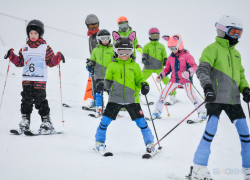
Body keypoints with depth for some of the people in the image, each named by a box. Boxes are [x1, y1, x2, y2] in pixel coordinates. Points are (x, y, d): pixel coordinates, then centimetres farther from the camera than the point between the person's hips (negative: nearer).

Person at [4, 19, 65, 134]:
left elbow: (51, 62, 2)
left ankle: (46, 122, 0)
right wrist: (12, 56, 5)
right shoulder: (24, 48, 12)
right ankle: (25, 121, 9)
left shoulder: (45, 48, 2)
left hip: (40, 80, -3)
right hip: (27, 80, 3)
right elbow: (20, 62, 17)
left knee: (40, 100, -7)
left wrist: (58, 58, -15)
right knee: (26, 100, 2)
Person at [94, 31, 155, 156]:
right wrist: (103, 85, -14)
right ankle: (99, 142, 15)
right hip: (115, 99, 0)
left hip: (132, 99, 0)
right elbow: (108, 81, 7)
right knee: (105, 120, -3)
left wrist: (144, 85, -11)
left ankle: (150, 143, 12)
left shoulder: (135, 66, 7)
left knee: (141, 122, -2)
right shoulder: (112, 66, 5)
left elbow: (139, 80, 11)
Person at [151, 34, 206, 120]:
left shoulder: (186, 55, -11)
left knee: (191, 95, -13)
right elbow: (167, 68, 18)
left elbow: (194, 66, -19)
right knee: (164, 92, -3)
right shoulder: (171, 57, 7)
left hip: (185, 80, -5)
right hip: (174, 80, 5)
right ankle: (157, 111, 9)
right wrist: (161, 75, 3)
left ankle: (201, 112, 0)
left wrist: (189, 72, -38)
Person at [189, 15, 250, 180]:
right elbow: (202, 69, -15)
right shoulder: (213, 49, -3)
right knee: (211, 131, -16)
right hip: (216, 98, -7)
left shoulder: (236, 53, 19)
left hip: (233, 99, 7)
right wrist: (207, 86, -31)